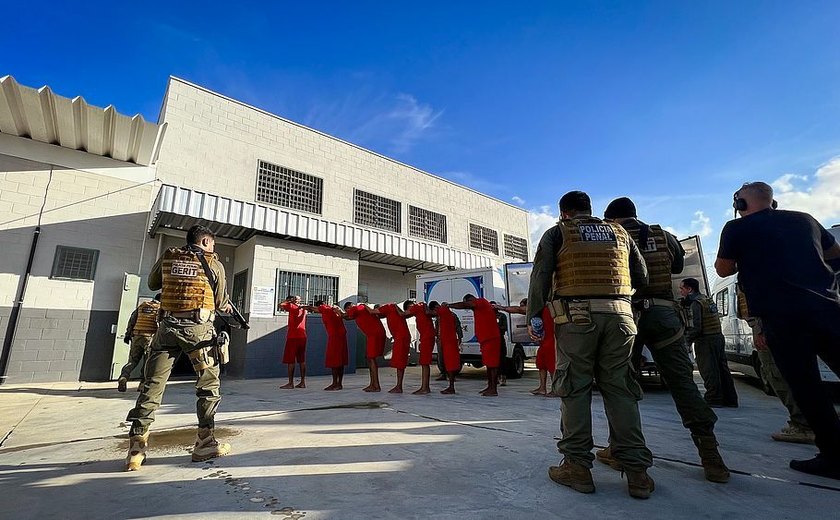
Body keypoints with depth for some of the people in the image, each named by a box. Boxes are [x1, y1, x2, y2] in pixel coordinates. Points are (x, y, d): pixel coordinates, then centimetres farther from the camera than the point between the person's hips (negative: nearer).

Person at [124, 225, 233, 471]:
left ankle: (136, 447, 9)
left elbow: (152, 284, 24)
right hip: (198, 328, -3)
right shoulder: (214, 264, 0)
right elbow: (220, 302, 5)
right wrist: (227, 307, 26)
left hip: (167, 326, 4)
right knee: (209, 385, 7)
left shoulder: (168, 257, 10)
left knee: (152, 386, 10)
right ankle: (205, 443, 11)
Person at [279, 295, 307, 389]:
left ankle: (291, 383, -5)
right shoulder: (303, 309, 15)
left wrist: (288, 301, 9)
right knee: (302, 360, 8)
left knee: (290, 360, -3)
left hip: (293, 336, -6)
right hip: (302, 336, 7)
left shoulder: (292, 306, -3)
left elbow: (281, 305, -3)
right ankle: (303, 382, 8)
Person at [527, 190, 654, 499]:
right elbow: (642, 279, 17)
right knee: (620, 389, 9)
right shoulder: (620, 233, 20)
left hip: (577, 317, -3)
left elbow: (541, 276, -3)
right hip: (620, 315, 4)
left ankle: (577, 467, 8)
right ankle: (637, 471, 12)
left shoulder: (557, 233, 9)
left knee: (575, 389, 2)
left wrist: (533, 316, 0)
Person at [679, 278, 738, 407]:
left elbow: (695, 327, -20)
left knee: (709, 371, -3)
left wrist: (687, 341, -9)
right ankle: (730, 399, 20)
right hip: (719, 337, 9)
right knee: (722, 368, 13)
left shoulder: (695, 303, -14)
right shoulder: (708, 299, 16)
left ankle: (713, 399, 2)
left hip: (705, 340, -9)